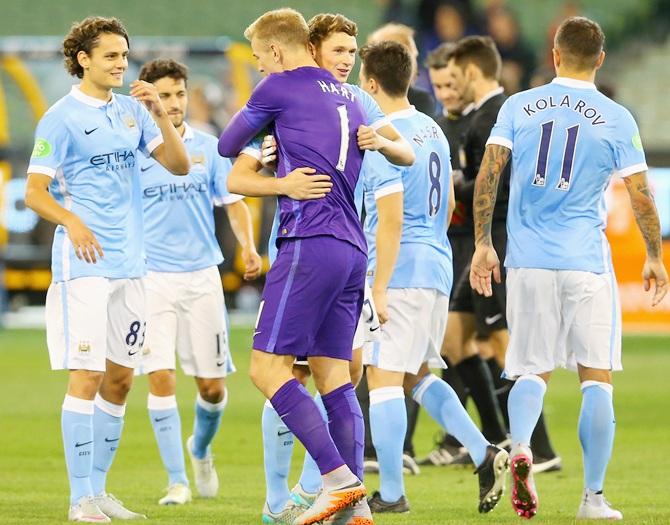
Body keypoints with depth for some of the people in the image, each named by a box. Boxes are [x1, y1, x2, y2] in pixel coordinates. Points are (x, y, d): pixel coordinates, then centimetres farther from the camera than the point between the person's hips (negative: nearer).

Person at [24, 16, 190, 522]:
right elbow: (34, 192, -8)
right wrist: (72, 222, -25)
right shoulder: (62, 117, -6)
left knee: (120, 379, 9)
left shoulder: (132, 111, 11)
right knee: (86, 377, -10)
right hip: (83, 265, -6)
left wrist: (160, 115, -8)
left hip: (129, 265, 6)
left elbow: (179, 165, 7)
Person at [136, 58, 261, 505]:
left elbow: (234, 202, 7)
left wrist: (249, 247, -9)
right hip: (151, 277, -2)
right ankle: (177, 481, -3)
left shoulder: (208, 147, 6)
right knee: (161, 377, -11)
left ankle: (201, 449, 35)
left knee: (213, 384, 4)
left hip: (202, 274, 2)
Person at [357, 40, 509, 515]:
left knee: (384, 379, -3)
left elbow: (390, 221, -19)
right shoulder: (433, 130, 13)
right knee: (417, 375, 19)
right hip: (438, 270, 9)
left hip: (401, 274, -9)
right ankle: (485, 455, 6)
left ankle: (391, 494, -2)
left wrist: (378, 289, -17)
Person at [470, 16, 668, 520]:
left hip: (528, 260, 2)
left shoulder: (518, 108, 4)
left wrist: (482, 243, 8)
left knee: (533, 370, 11)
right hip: (587, 262, -2)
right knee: (597, 378, 6)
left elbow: (487, 176, -1)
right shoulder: (616, 119, -1)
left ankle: (519, 446, -19)